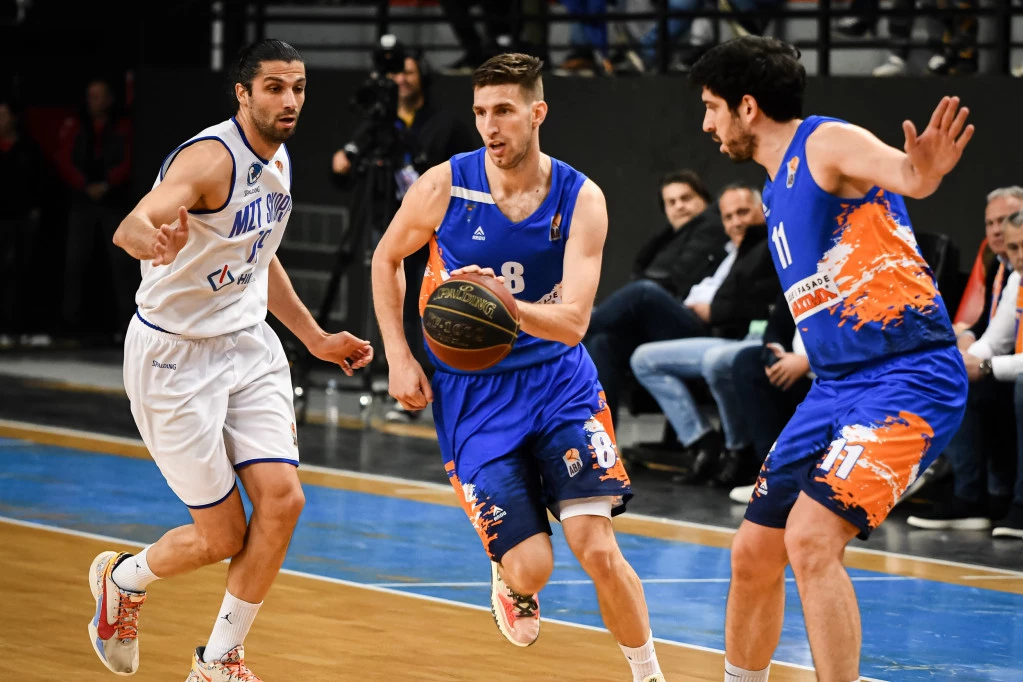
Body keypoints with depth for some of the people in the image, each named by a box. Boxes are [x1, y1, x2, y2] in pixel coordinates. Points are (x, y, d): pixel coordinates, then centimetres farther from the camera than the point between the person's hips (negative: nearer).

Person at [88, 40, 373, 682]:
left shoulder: (280, 160, 6)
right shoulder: (211, 158, -22)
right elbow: (130, 227, -40)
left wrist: (316, 338, 24)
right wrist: (154, 237, -64)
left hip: (249, 345, 7)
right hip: (176, 355, -7)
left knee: (282, 499, -10)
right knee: (222, 536, -3)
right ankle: (123, 579, 31)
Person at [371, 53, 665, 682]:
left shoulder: (580, 199, -10)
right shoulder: (445, 187, -9)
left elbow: (572, 322, -17)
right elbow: (387, 259, 10)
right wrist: (399, 358, 3)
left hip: (560, 384, 0)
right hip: (470, 391, 0)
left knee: (598, 548, -16)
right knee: (531, 568, -10)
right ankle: (508, 582, 29)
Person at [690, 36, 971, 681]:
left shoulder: (827, 144, -10)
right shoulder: (776, 191, 19)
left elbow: (898, 171, -32)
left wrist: (922, 173, -53)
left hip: (907, 378, -10)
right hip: (835, 385, 10)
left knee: (811, 539, -24)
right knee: (754, 554, 13)